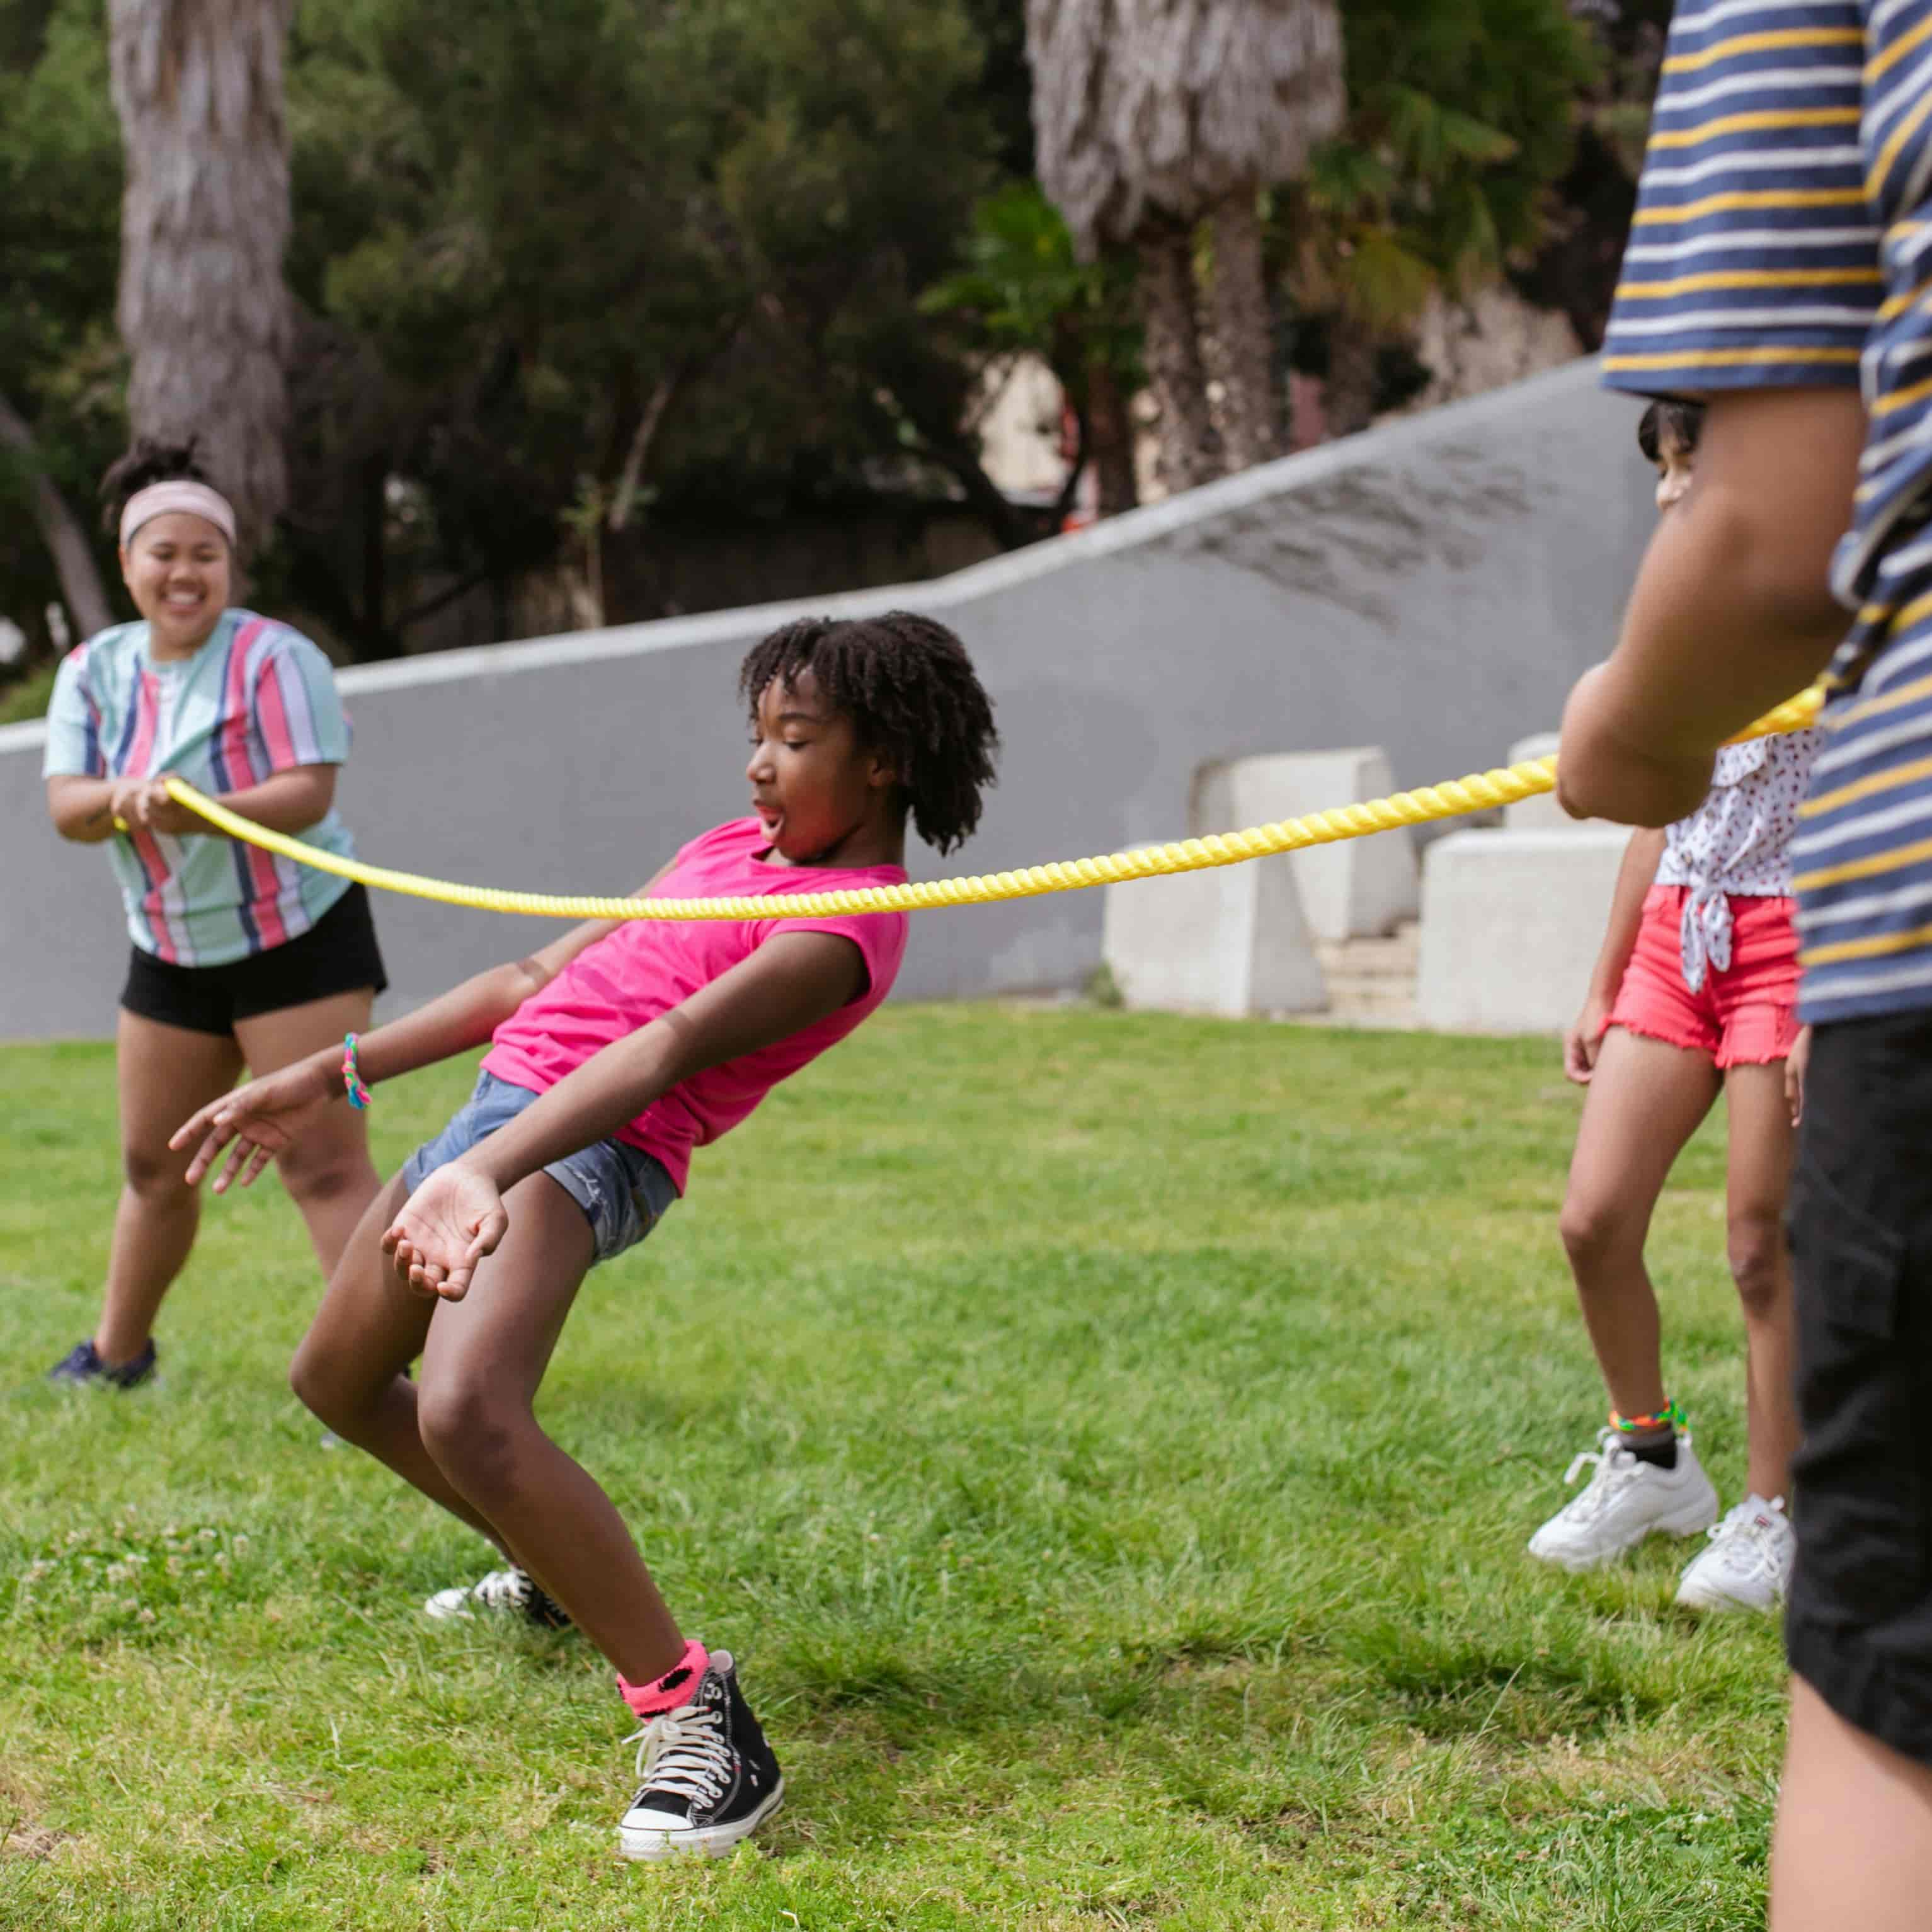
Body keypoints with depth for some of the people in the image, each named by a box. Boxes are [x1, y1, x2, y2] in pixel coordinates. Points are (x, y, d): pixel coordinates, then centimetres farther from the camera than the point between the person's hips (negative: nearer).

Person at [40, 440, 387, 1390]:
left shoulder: (274, 657, -14)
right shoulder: (94, 669, 2)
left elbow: (311, 791, -23)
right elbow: (65, 806, -7)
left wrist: (197, 814, -39)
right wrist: (121, 797, -30)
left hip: (299, 937, -6)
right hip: (169, 950, 6)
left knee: (323, 1162, -14)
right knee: (155, 1166, 16)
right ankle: (118, 1349, 34)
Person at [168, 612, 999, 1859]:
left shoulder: (842, 928, -12)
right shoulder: (731, 848, 16)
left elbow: (667, 1047, -28)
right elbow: (535, 982, 20)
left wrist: (485, 1172, -41)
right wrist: (332, 1076, 17)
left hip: (592, 1147, -10)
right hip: (500, 1108, 10)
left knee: (466, 1415, -34)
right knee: (337, 1384, 25)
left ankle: (694, 1712, -27)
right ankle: (552, 1579, 44)